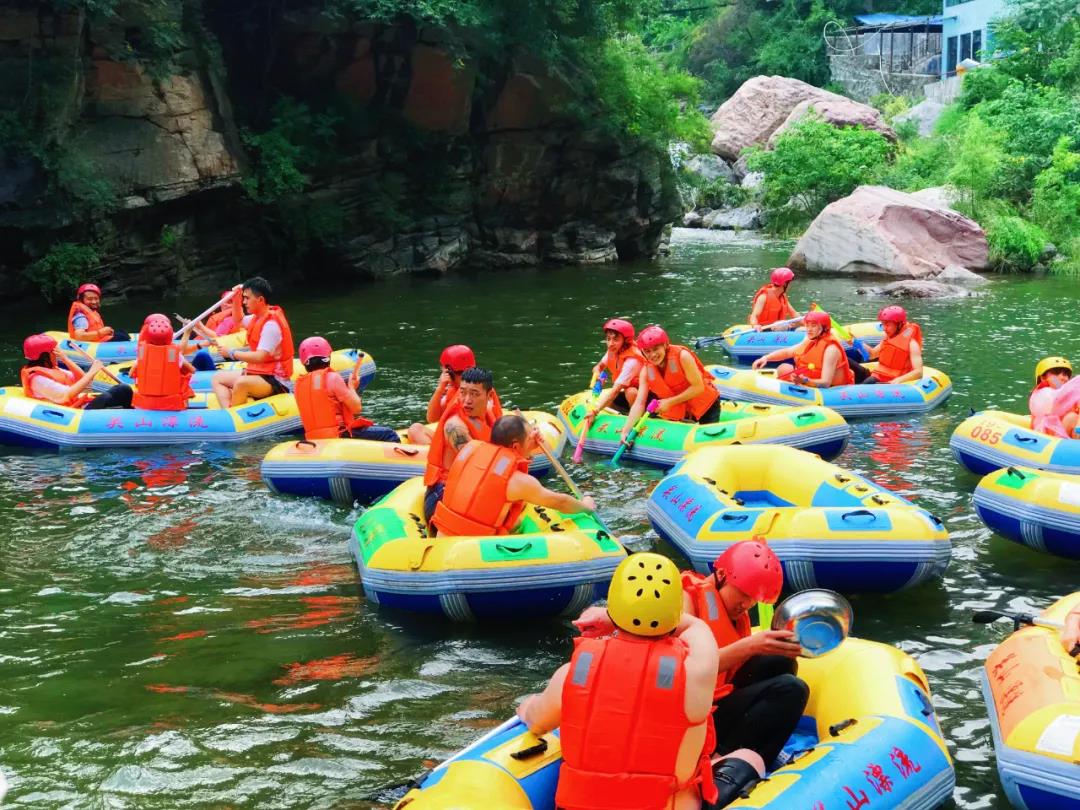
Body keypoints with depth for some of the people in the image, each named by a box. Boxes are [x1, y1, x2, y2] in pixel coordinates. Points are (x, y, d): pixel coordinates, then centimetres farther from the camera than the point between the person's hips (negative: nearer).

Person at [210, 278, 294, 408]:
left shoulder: (271, 324, -20)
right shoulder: (258, 318, 10)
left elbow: (259, 357, -28)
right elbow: (239, 320, 32)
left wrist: (231, 353, -19)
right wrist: (236, 299, 13)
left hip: (275, 381, -11)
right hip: (258, 373, 11)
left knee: (241, 383, -37)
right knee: (218, 378, 12)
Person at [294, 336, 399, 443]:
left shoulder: (299, 383, 10)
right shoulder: (332, 377, -12)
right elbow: (356, 408, -11)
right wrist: (351, 387, 7)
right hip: (338, 435, -8)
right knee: (388, 434, -5)